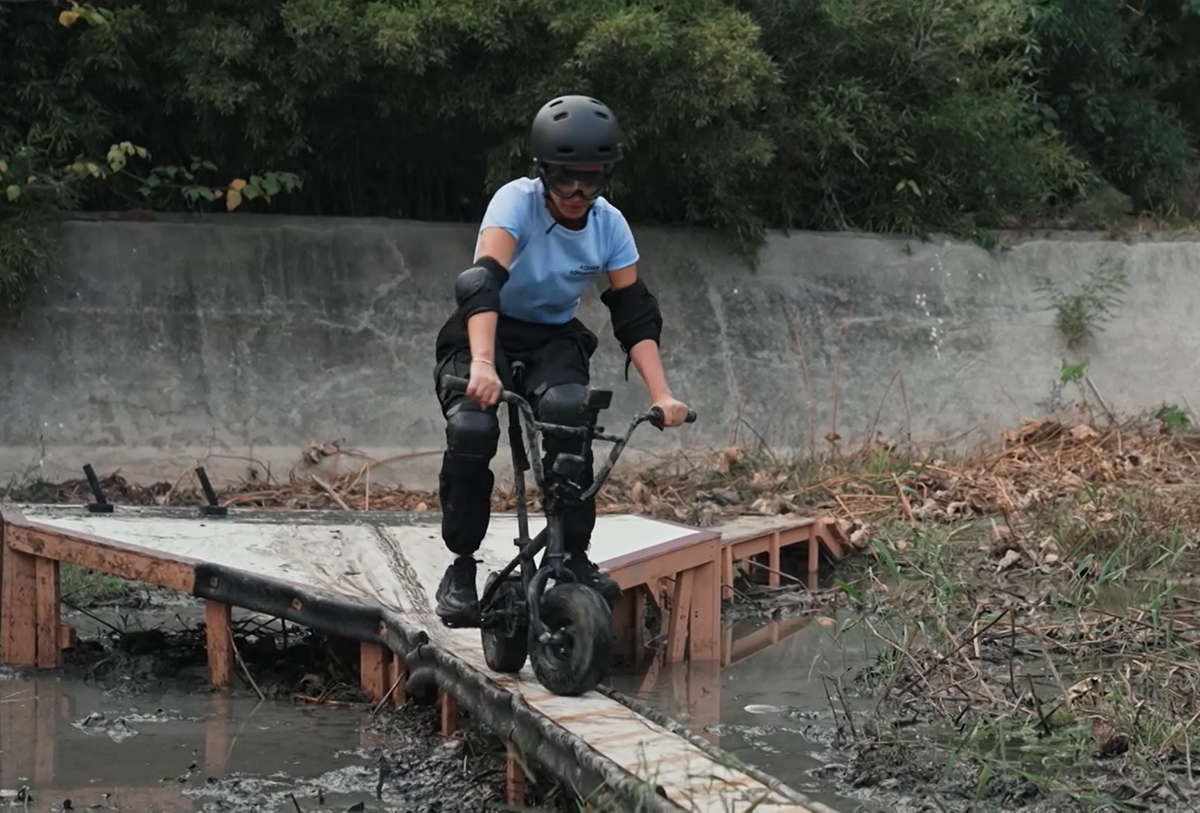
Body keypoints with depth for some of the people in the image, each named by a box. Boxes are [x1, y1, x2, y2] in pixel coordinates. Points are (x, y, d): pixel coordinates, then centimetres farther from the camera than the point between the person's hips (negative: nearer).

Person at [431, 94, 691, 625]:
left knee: (568, 412, -31)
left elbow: (635, 316, -10)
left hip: (556, 339, 2)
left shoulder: (610, 226, -10)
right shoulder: (517, 202, -22)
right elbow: (483, 283, -36)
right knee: (472, 430, -29)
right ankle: (461, 568, -12)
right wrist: (482, 365, -52)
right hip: (492, 333, -2)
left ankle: (574, 556, -19)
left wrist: (662, 395, -23)